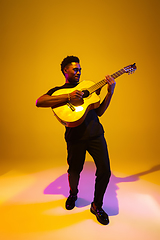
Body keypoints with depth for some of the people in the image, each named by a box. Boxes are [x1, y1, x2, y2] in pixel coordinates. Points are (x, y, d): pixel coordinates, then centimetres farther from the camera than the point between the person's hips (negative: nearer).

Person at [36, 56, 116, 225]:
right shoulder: (58, 91, 7)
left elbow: (99, 112, 13)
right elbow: (38, 102, -13)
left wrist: (110, 92, 0)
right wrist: (68, 97, -20)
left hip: (95, 133, 3)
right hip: (76, 136, -2)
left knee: (105, 171, -1)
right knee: (74, 170, 11)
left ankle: (97, 205, 25)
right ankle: (73, 194, 47)